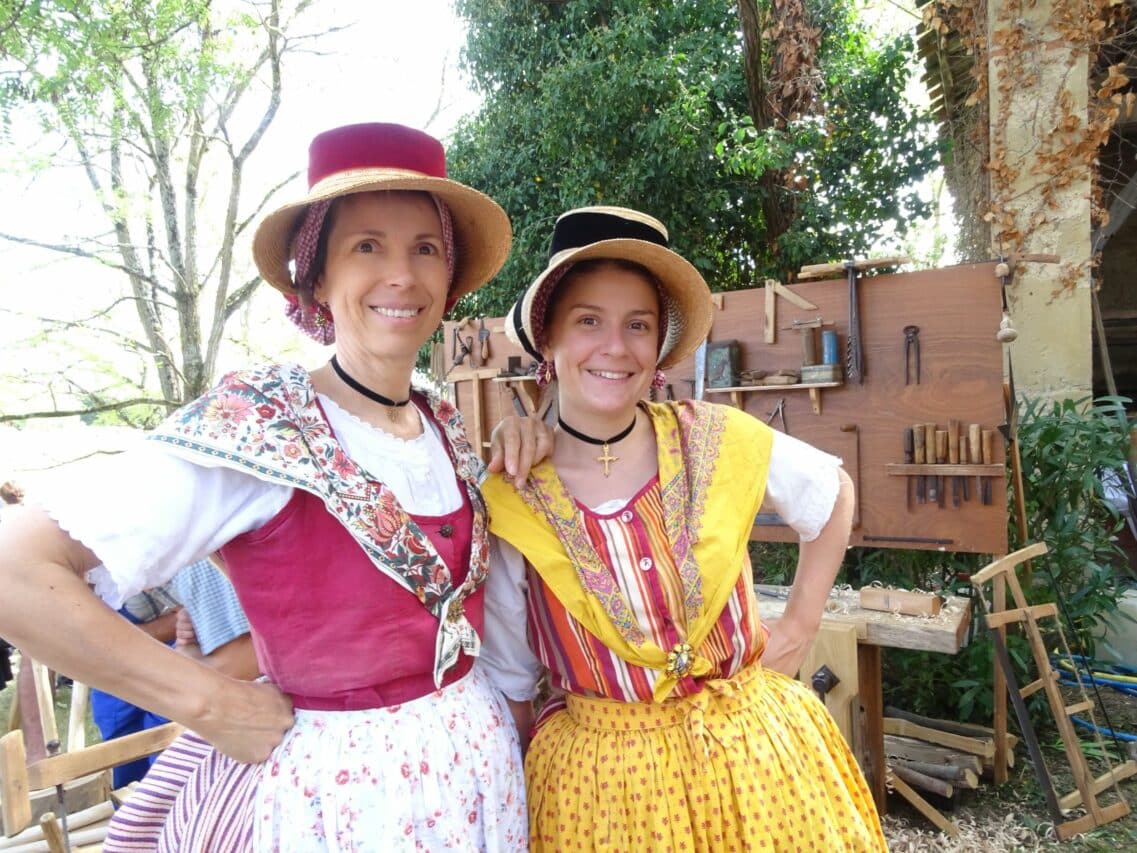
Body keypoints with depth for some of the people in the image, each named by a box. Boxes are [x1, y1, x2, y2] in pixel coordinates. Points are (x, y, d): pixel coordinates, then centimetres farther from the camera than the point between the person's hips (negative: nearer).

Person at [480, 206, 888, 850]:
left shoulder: (720, 443, -11)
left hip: (751, 748, 2)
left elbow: (833, 493, 8)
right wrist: (525, 776, 2)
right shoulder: (509, 503, -12)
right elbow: (508, 675, 0)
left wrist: (803, 622, 3)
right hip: (598, 773, -1)